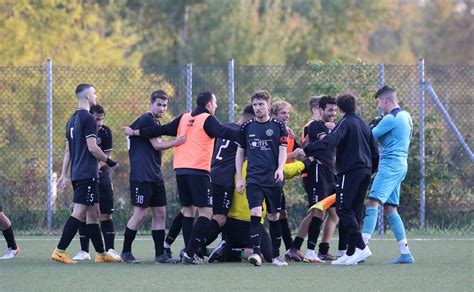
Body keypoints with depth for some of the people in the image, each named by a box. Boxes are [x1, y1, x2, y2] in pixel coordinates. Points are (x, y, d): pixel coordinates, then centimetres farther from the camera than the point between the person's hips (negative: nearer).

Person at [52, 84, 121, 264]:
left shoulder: (72, 119, 16)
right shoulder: (87, 118, -11)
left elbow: (67, 151, 18)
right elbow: (92, 147, -16)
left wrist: (64, 175, 19)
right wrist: (109, 162, -4)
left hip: (77, 173, 10)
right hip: (87, 173, -10)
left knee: (93, 213, 12)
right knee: (79, 212, -11)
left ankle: (101, 254, 16)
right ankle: (60, 251, -15)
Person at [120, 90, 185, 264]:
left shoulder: (155, 122, 19)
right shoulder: (147, 120, -11)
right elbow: (157, 145, -12)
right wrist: (176, 142, -1)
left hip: (155, 176, 10)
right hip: (141, 176, -10)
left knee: (160, 213, 6)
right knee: (140, 214, -8)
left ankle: (160, 254, 9)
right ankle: (126, 252, 2)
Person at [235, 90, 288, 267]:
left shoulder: (278, 126, 4)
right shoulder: (246, 127, 8)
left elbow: (283, 150, 1)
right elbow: (240, 152, 14)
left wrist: (280, 169, -17)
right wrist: (239, 178, 8)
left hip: (273, 179, 0)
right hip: (253, 178, 0)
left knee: (274, 216, 6)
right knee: (255, 212, -16)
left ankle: (275, 255, 15)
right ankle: (256, 252, -21)